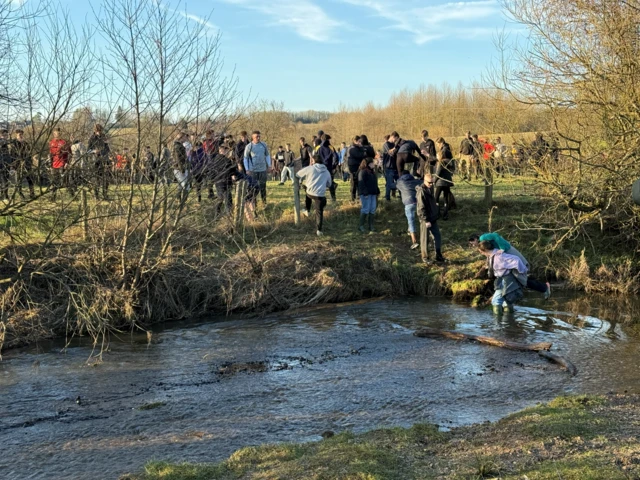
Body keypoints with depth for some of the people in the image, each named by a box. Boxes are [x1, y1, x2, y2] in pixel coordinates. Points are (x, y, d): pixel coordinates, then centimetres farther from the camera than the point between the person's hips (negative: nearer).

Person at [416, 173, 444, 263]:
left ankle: (438, 256, 20)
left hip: (433, 218, 8)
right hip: (425, 219, -8)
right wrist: (426, 220, -21)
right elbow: (421, 208, -21)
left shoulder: (430, 189, 7)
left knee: (438, 237, 10)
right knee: (425, 239, 4)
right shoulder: (421, 191, -19)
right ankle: (425, 258, 15)